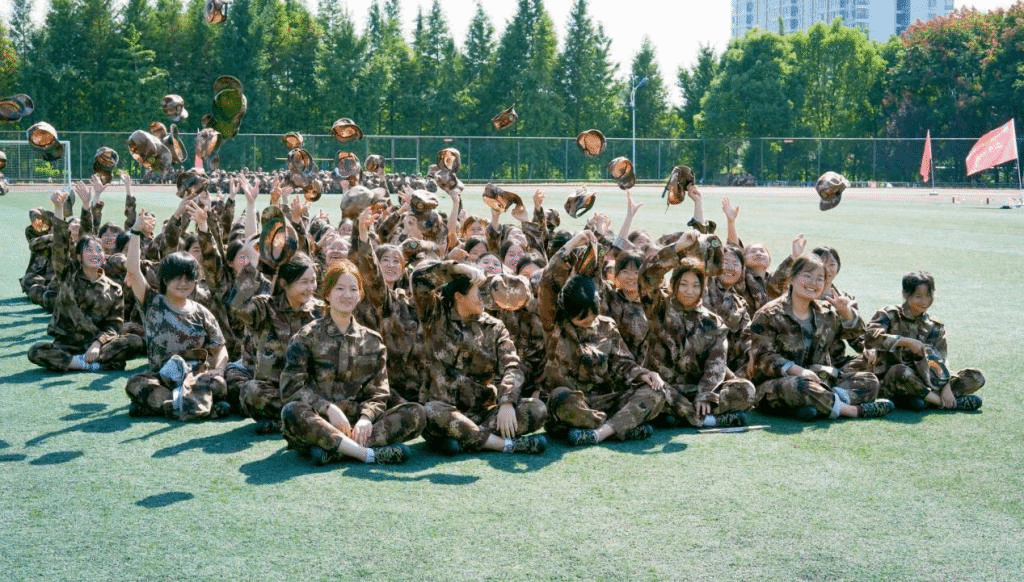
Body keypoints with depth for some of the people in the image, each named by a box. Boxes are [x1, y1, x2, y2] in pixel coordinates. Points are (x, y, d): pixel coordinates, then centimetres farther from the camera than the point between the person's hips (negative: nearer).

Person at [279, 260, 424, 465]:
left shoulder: (372, 341, 15)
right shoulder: (307, 337, 7)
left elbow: (378, 393, 9)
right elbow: (291, 387, -4)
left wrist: (366, 418, -13)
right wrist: (328, 408, -18)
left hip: (356, 424, 3)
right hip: (316, 423, -3)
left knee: (415, 413, -20)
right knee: (293, 412, -37)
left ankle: (333, 449, -35)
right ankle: (369, 453, -39)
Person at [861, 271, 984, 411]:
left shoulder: (934, 327, 9)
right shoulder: (889, 315, -2)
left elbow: (939, 360, 0)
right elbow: (870, 337, -21)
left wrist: (946, 387, -17)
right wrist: (906, 342, -24)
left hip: (923, 381, 5)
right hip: (891, 382, -5)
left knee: (977, 377, -9)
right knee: (902, 371, -40)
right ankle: (942, 402, -25)